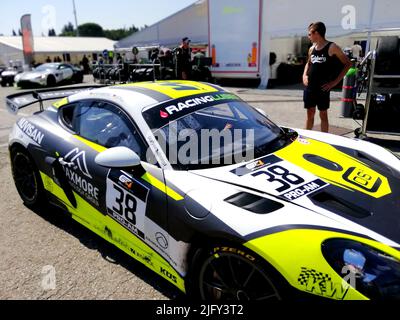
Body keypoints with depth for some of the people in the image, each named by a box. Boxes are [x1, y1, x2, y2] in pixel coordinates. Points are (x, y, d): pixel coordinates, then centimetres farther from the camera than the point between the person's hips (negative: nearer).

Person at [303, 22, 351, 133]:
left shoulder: (332, 47, -7)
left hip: (322, 88, -5)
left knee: (323, 115, 3)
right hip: (309, 87, 5)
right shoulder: (312, 48, 10)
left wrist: (335, 82, -10)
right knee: (310, 114, 12)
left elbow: (348, 63, -5)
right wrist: (304, 75, 8)